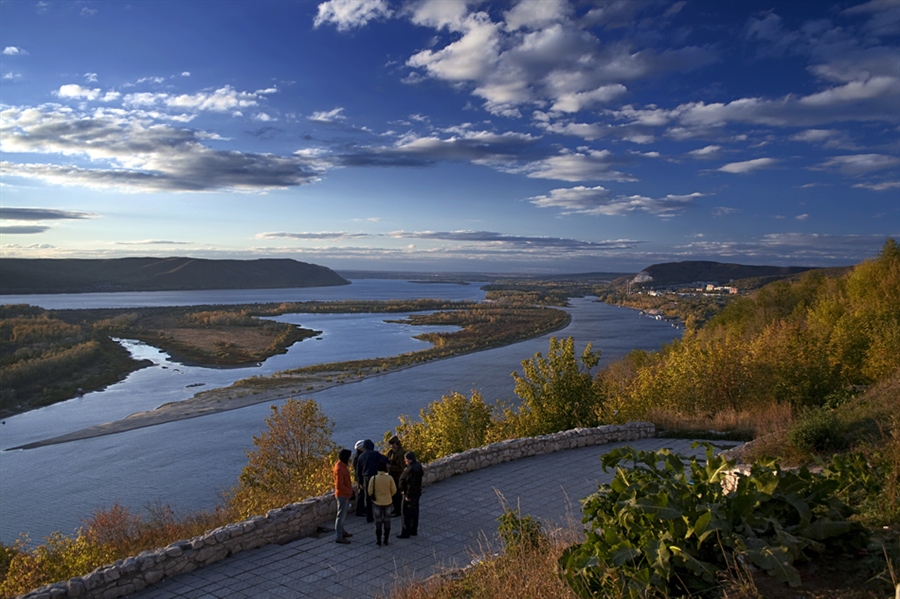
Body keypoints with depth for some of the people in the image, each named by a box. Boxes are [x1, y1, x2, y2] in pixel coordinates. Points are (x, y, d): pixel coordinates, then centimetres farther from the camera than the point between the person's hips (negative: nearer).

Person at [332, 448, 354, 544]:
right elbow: (339, 485, -27)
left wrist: (350, 490, 11)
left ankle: (341, 532, 34)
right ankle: (338, 537, 4)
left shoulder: (341, 465, 6)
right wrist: (349, 492, -18)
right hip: (343, 495, -10)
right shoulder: (339, 468, -25)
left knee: (342, 514, 21)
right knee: (341, 516, -2)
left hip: (345, 494, 10)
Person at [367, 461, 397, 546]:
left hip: (377, 502, 0)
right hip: (388, 502, 1)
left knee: (378, 521, 12)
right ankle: (386, 539, 21)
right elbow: (394, 491, -5)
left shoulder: (373, 478, -15)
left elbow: (370, 492, -9)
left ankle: (378, 540, 17)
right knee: (387, 521, 15)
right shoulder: (389, 478, -14)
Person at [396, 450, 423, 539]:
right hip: (417, 492, 10)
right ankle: (414, 530, 30)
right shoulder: (418, 465, 2)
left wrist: (407, 495, -19)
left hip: (410, 494, -9)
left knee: (407, 514, 2)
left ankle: (406, 533, 11)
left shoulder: (410, 469, -27)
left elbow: (411, 484, -27)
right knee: (415, 512, 18)